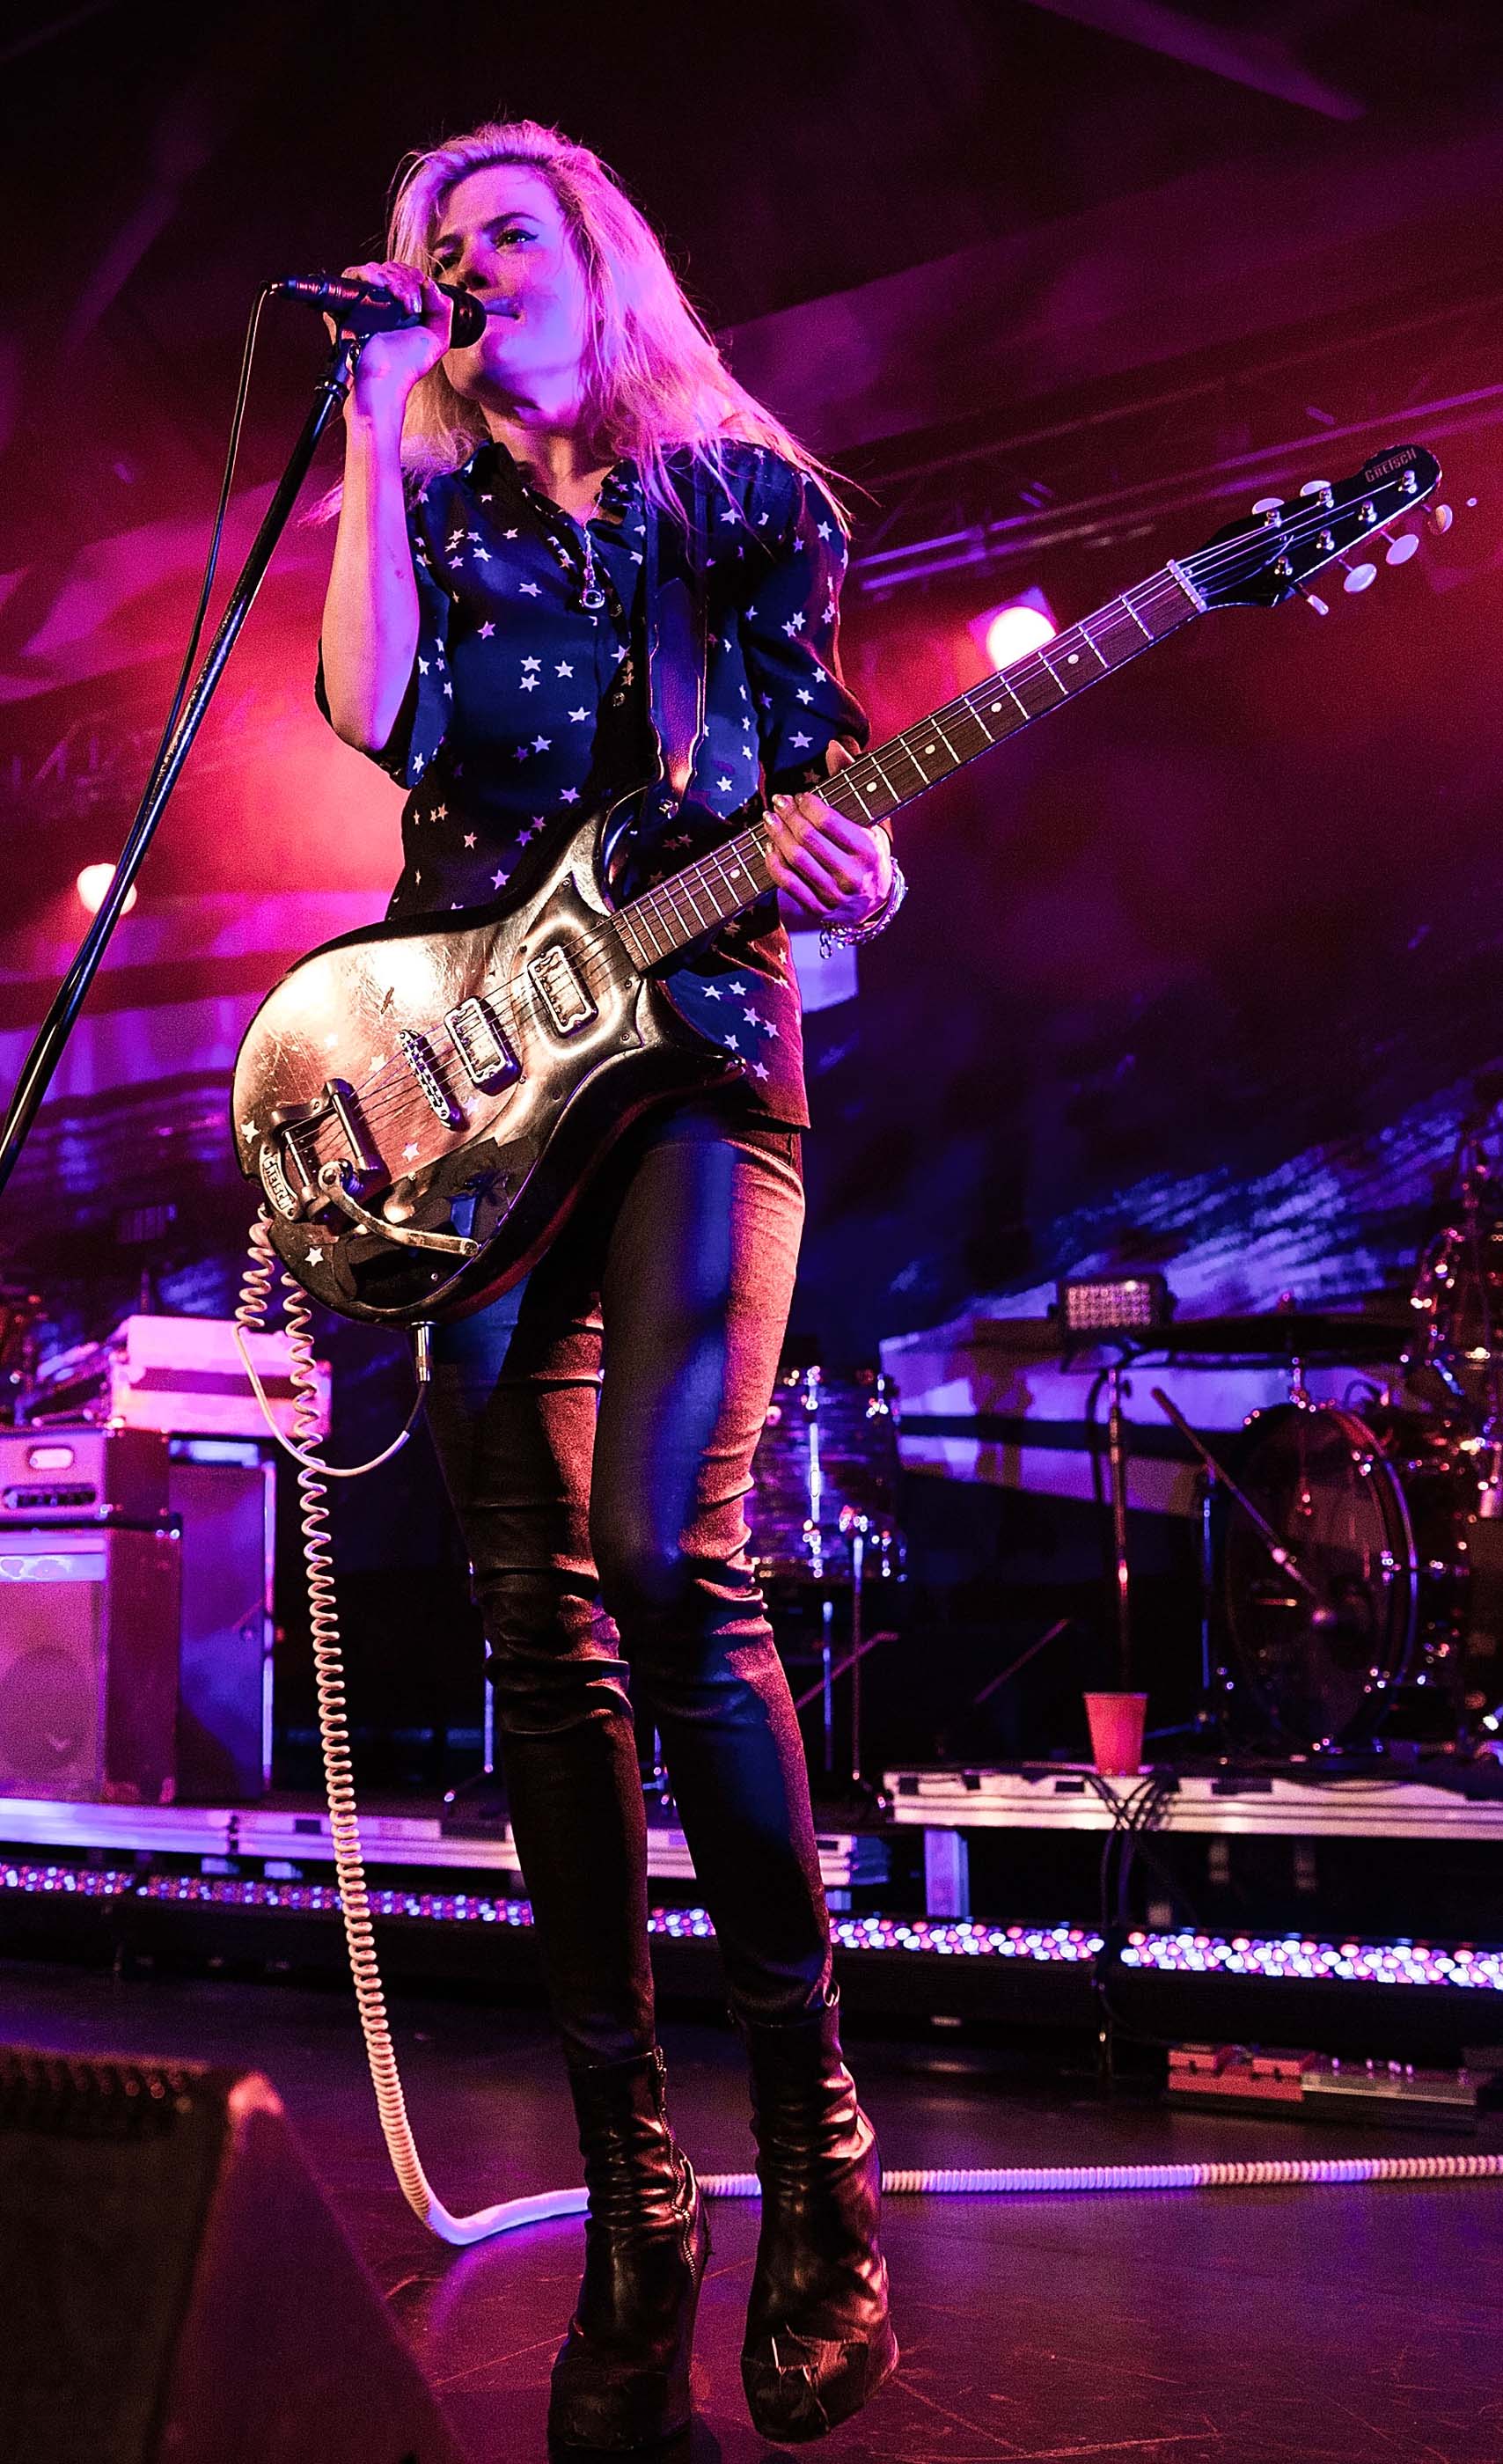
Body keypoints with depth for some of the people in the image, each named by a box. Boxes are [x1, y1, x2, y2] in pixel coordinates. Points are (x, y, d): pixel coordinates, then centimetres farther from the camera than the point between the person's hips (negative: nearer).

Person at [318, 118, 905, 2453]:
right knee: (541, 1611, -3)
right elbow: (377, 714, -1)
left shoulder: (751, 486, 14)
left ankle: (813, 2135, -8)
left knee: (665, 1557, -21)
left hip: (691, 1038, -3)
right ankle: (633, 2193, 4)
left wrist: (852, 862, -13)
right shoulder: (431, 508, 19)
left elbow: (825, 765, 9)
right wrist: (377, 433, 2)